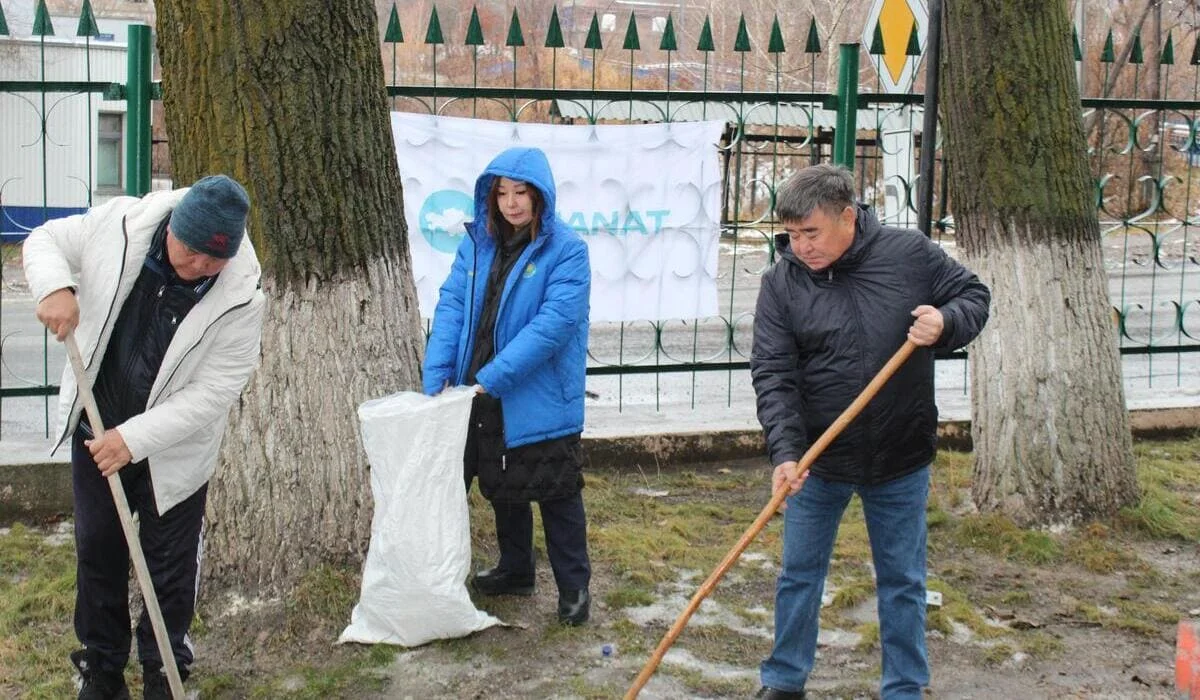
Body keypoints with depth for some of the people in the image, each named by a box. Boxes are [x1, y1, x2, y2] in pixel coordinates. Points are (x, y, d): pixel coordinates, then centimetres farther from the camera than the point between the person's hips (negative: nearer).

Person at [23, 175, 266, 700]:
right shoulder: (119, 224, -18)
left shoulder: (240, 296, -24)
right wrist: (54, 287, -25)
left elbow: (213, 393, -23)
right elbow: (45, 240, -2)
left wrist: (135, 438, -28)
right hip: (96, 429, 3)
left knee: (171, 568, 8)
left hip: (175, 447, -3)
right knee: (97, 552, 15)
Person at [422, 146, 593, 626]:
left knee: (556, 492, 5)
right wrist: (437, 377, -16)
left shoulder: (566, 250, -13)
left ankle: (574, 586, 18)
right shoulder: (477, 243, 4)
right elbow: (451, 307, -2)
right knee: (503, 487, 20)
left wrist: (489, 379, -25)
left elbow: (554, 323, -22)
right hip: (483, 400, 6)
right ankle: (515, 572, 37)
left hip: (541, 401, -6)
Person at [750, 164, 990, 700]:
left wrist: (945, 323, -21)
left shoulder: (909, 253, -11)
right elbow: (773, 375, -14)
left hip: (901, 460, 0)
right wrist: (785, 451, -27)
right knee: (798, 575, 12)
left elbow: (974, 295, 2)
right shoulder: (781, 282, -10)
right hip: (817, 460, 1)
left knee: (903, 582, 11)